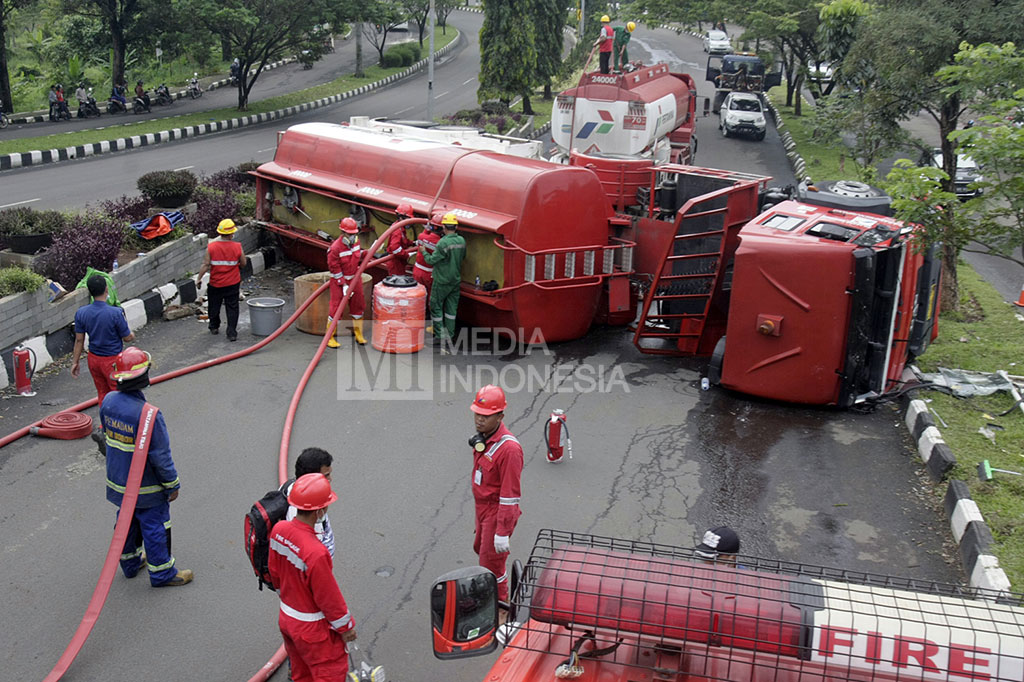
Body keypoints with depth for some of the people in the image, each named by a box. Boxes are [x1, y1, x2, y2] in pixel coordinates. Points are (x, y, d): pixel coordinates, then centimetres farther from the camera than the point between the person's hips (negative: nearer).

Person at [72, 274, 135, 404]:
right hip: (113, 361, -5)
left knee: (102, 393, 20)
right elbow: (127, 338, -13)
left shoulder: (81, 313, -9)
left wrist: (75, 362, 10)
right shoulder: (116, 313, -24)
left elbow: (79, 340, -1)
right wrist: (133, 335, 11)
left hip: (93, 359, 5)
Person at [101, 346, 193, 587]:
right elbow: (160, 455, -24)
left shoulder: (108, 402, -9)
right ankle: (162, 573, 23)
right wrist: (173, 484, -11)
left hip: (118, 481, 7)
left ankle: (130, 562, 43)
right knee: (155, 526, 9)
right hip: (146, 487, -7)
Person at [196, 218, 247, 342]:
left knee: (214, 306, 20)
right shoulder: (237, 247, -12)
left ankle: (214, 327, 37)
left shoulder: (211, 246, -12)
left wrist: (199, 278, 1)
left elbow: (206, 265, -11)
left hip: (215, 284, 1)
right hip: (232, 284, -1)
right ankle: (232, 333, 2)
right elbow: (243, 263, -2)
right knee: (232, 308, 6)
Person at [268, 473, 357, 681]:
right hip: (313, 630, -8)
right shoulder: (316, 552, -36)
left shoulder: (279, 530, -13)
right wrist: (346, 627, -7)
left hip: (286, 618, 8)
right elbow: (329, 597, -23)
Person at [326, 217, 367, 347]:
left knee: (358, 305, 11)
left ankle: (358, 334, 25)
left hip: (354, 278, 7)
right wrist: (344, 285, -19)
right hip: (339, 280, -7)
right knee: (336, 308, -6)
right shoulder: (335, 248, -23)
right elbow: (334, 268, -19)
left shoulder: (356, 241, -3)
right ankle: (330, 337, 5)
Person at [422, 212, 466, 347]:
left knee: (436, 306, 6)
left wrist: (423, 252, 1)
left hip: (442, 281, -6)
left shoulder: (443, 243, -22)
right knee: (451, 308, 14)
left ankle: (439, 335, 7)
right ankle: (450, 335, 19)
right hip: (456, 280, 6)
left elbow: (431, 261, -16)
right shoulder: (461, 241, -2)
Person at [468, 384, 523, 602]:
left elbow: (510, 494, -28)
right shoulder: (483, 437, -2)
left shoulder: (509, 448, -31)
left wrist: (502, 532, -25)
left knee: (490, 562, 4)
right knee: (480, 548, 28)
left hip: (497, 511, -9)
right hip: (483, 507, 9)